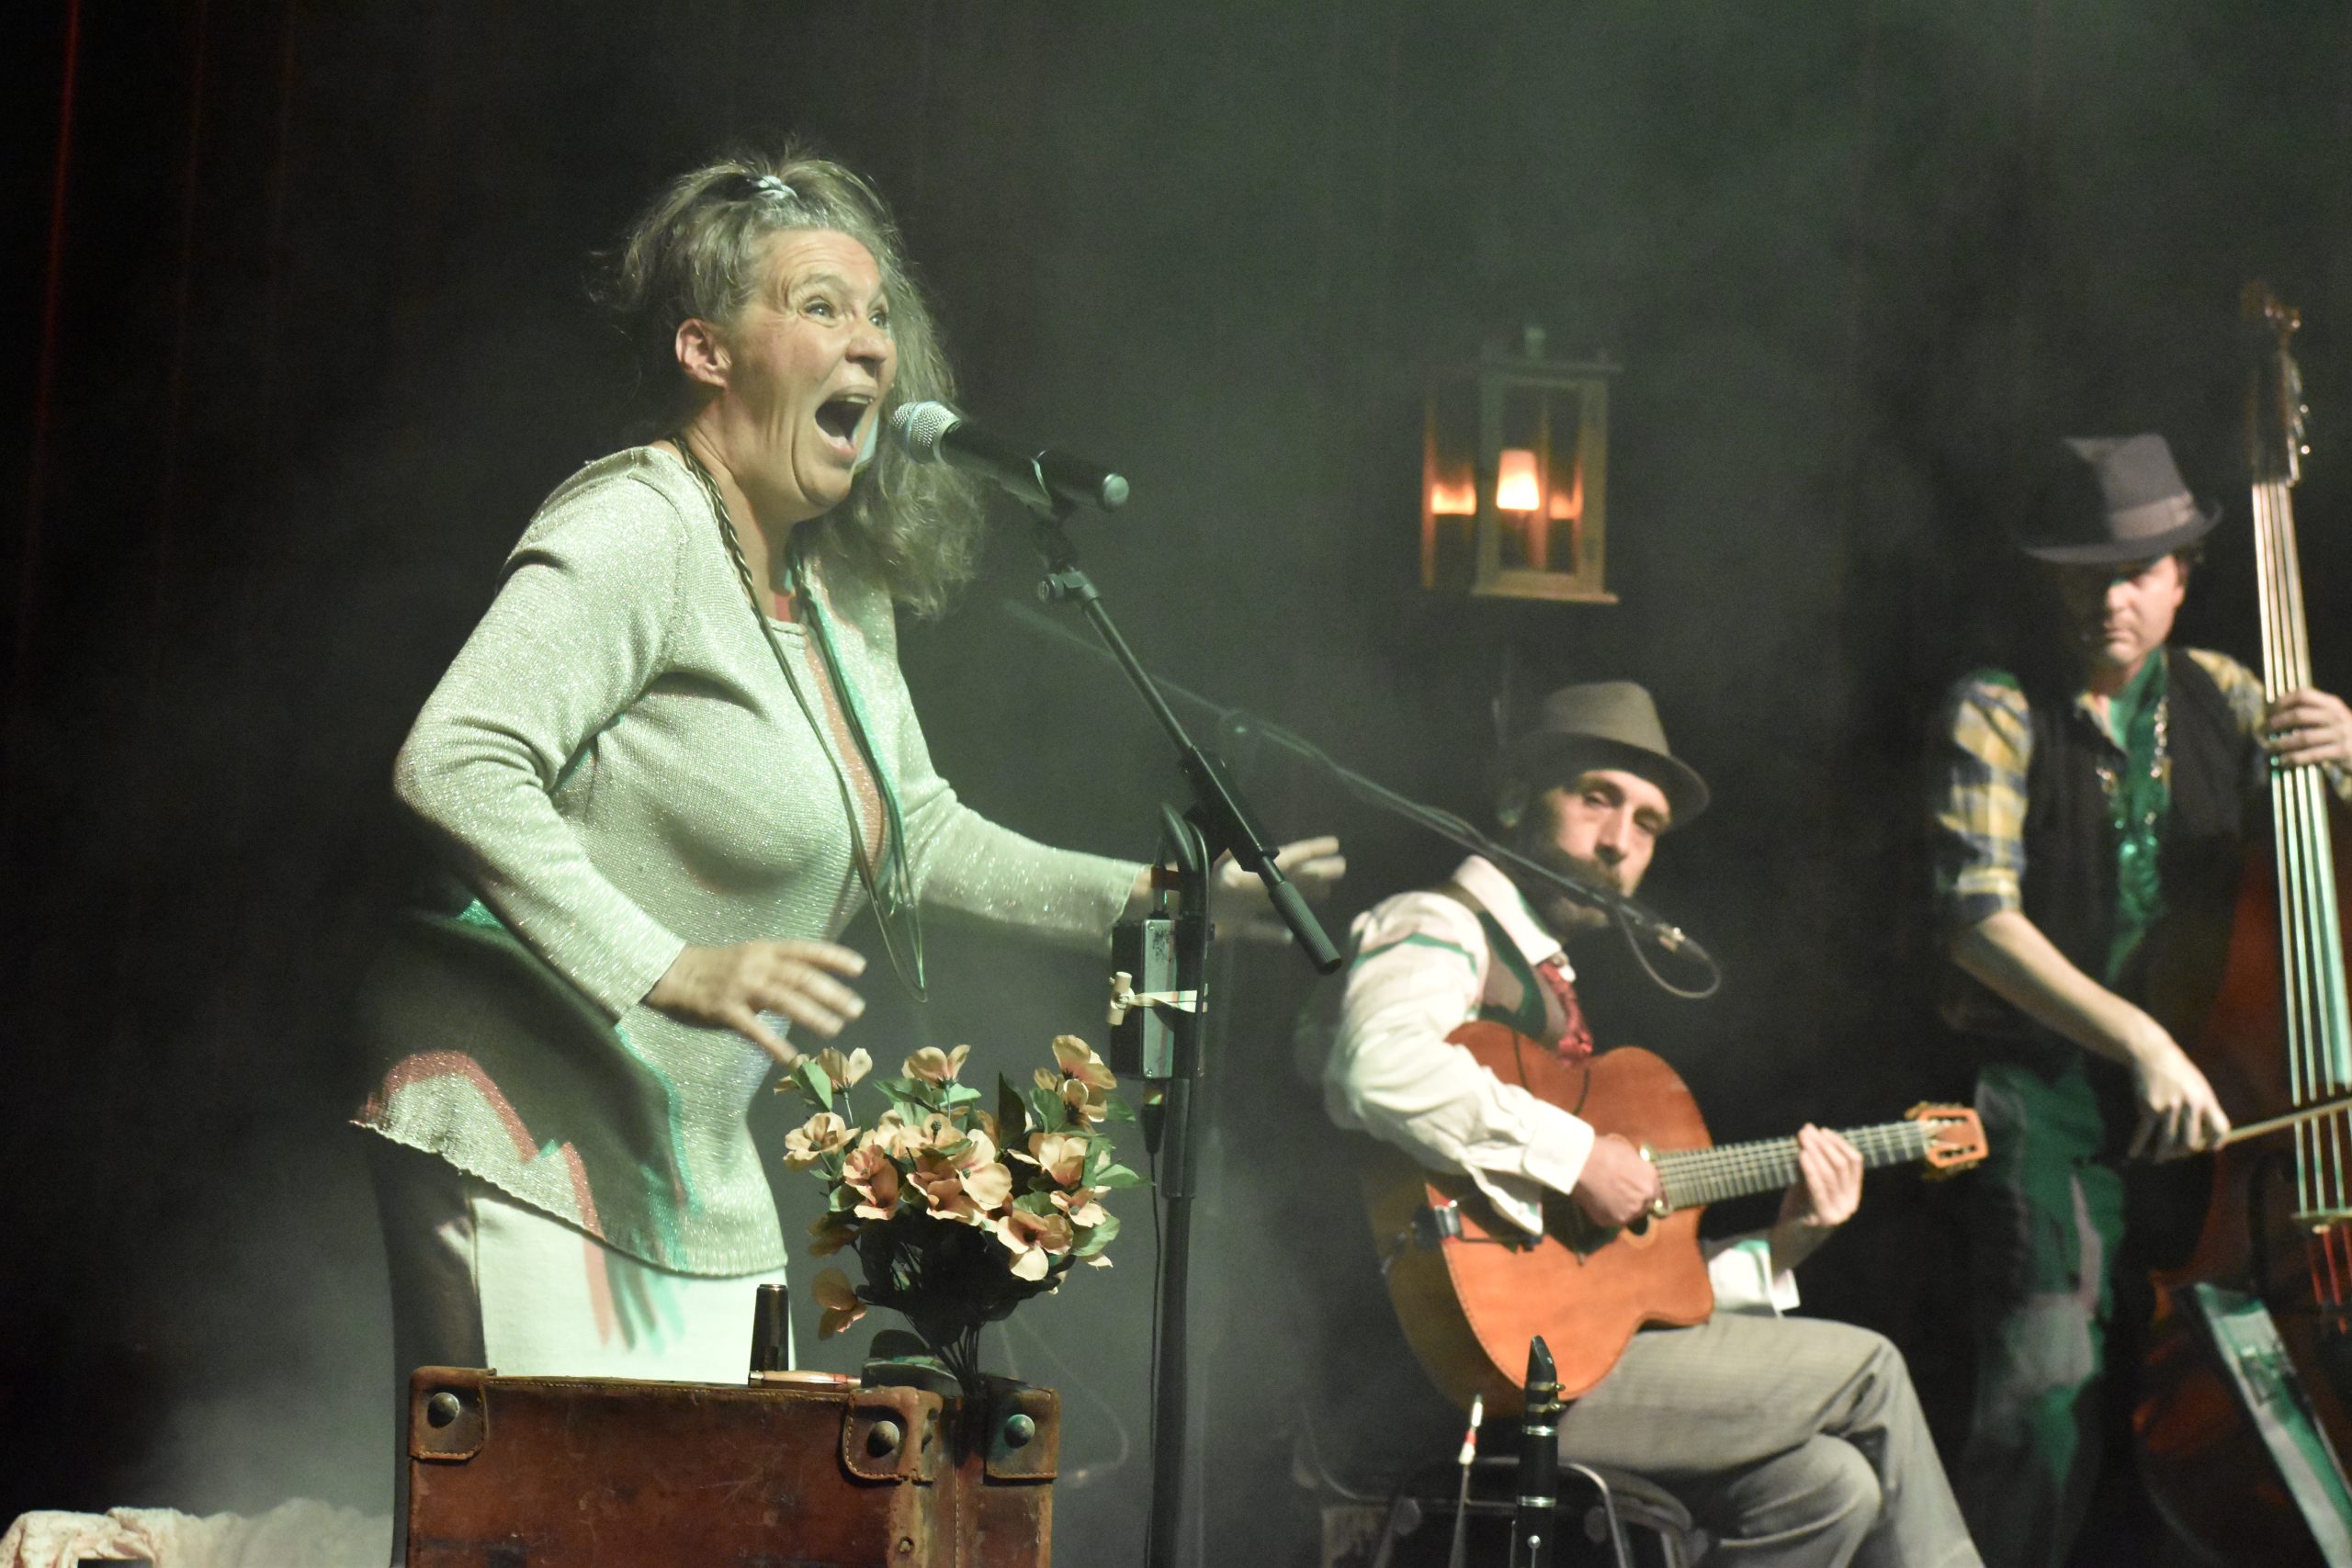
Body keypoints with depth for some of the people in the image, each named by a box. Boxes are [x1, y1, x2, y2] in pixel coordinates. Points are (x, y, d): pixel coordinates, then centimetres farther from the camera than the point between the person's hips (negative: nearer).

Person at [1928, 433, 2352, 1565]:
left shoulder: (2221, 700, 15)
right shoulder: (1996, 716, 2)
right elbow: (1980, 918, -11)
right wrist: (2139, 1040, -22)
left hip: (2201, 1086, 4)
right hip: (2048, 1082, -4)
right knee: (2054, 1379, -18)